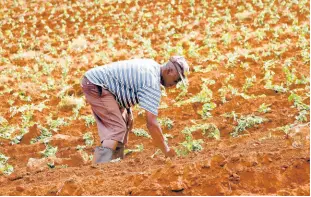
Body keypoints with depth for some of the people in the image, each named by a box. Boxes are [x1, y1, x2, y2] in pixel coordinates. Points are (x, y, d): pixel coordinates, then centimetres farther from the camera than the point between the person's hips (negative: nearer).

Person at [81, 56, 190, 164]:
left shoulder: (153, 65, 8)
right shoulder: (152, 84, -20)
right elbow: (151, 123, -24)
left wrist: (128, 111, 13)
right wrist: (167, 151, -14)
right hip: (96, 85, -11)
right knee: (117, 129, -19)